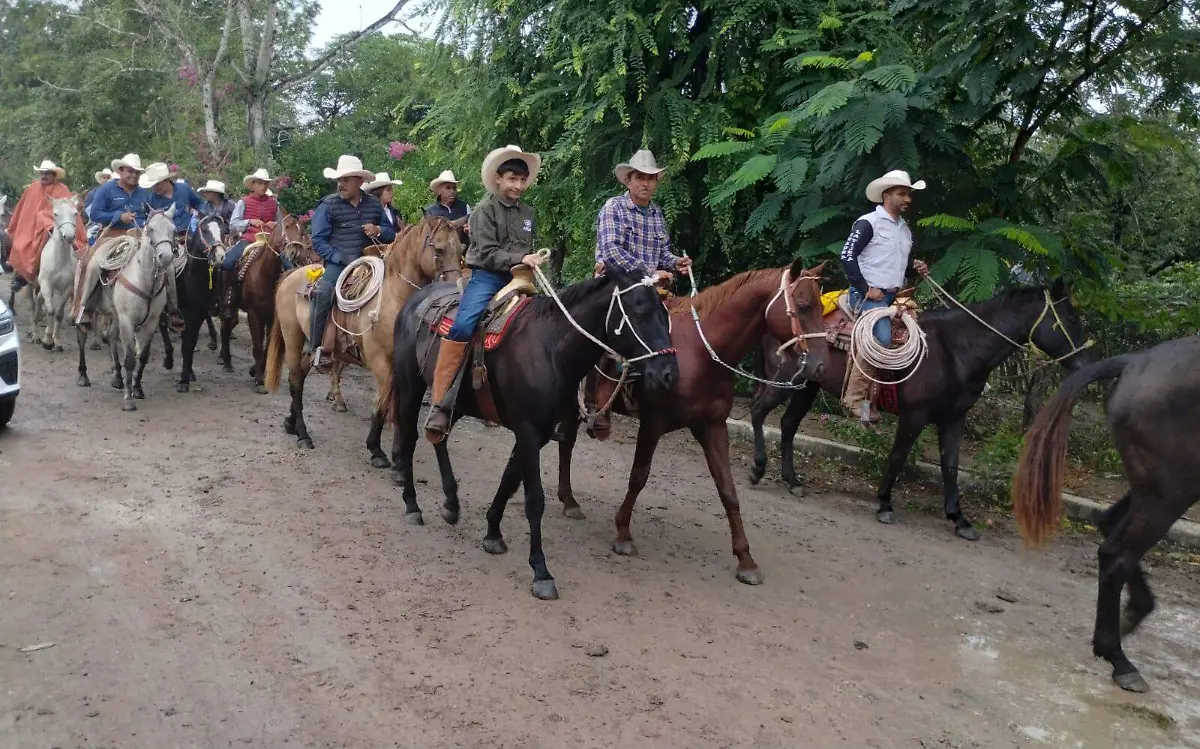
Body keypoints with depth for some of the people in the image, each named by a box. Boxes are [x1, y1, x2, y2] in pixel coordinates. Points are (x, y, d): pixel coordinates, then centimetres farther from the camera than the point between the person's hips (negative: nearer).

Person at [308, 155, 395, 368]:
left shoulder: (374, 204, 11)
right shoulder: (328, 205, 1)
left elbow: (390, 234, 17)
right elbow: (318, 240, -2)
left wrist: (379, 231, -7)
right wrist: (342, 258, -16)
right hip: (338, 263, -4)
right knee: (323, 292, -29)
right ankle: (314, 347, -20)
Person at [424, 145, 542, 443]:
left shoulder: (527, 212, 15)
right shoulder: (485, 209, -2)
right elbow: (487, 254, -11)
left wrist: (532, 264, 7)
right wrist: (520, 258, -22)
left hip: (518, 279, 7)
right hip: (487, 276, -6)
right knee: (463, 326, -28)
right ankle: (440, 405, -30)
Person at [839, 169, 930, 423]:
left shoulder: (905, 229, 17)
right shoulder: (868, 222, -8)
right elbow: (847, 257, -15)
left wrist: (916, 268, 6)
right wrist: (866, 289, -16)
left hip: (892, 297, 8)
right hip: (868, 295, -8)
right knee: (881, 340, -24)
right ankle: (854, 399, -13)